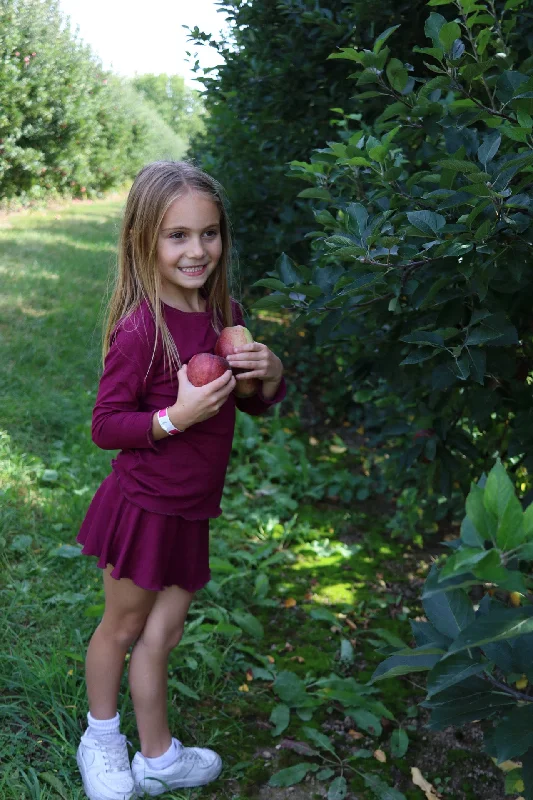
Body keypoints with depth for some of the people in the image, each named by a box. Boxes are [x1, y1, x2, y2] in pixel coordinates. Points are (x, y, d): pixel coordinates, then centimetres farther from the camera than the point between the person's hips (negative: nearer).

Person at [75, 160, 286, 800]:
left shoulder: (225, 315, 0)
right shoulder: (139, 327, -21)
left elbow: (254, 406, 12)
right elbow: (105, 426, -17)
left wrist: (270, 375, -9)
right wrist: (175, 416, -29)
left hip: (189, 509, 6)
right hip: (142, 503, -5)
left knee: (162, 634, 17)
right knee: (122, 626, 15)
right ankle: (100, 740, 40)